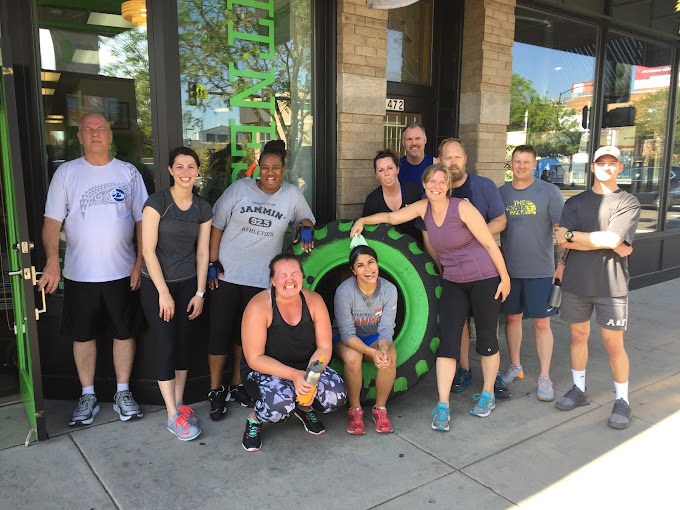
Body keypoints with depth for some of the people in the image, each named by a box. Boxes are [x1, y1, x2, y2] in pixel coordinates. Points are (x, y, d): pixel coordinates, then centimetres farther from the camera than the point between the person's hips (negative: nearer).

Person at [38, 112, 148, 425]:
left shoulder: (128, 172, 4)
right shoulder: (66, 173, 3)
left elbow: (142, 221, 3)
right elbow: (52, 221, -2)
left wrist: (140, 263, -5)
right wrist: (52, 262, -16)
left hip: (123, 271, 0)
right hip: (79, 273, 0)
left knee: (124, 332, 8)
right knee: (83, 335, 9)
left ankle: (123, 393, 23)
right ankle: (88, 396, 25)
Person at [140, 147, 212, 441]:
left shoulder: (203, 209, 4)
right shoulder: (157, 202, -10)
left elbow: (202, 253, 6)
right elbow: (148, 249, -12)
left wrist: (200, 293, 2)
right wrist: (164, 292, -13)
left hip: (187, 284, 4)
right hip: (156, 284, -4)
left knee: (183, 342, 9)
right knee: (165, 345, -4)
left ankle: (179, 404, 23)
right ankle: (173, 416, 5)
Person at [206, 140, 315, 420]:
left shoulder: (292, 195, 2)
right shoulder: (239, 189, -2)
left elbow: (305, 218, 18)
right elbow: (216, 226, 1)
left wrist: (306, 227, -8)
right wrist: (212, 263, -5)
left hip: (261, 279, 2)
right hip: (226, 274, -1)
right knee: (220, 330, 0)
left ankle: (237, 385, 29)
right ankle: (216, 390, 14)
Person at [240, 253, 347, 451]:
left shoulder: (314, 301, -8)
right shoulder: (259, 307, -20)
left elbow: (324, 347, -6)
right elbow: (255, 359, -20)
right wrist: (294, 375, -31)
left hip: (307, 366, 4)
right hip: (266, 369, -4)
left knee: (337, 396, -21)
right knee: (281, 405, -34)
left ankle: (304, 407, 14)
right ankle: (254, 419, 4)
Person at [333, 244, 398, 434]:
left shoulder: (389, 289, -15)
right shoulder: (344, 291, -23)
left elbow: (386, 328, -17)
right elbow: (347, 333, -25)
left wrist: (383, 349, -41)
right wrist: (372, 352, -42)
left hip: (375, 338, 2)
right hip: (346, 340, -2)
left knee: (390, 356, -31)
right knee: (352, 357, -36)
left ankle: (380, 408, -10)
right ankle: (355, 410, -14)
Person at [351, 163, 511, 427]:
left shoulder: (462, 208, -17)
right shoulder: (424, 208, -1)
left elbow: (490, 243, -11)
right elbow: (391, 217, 10)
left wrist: (505, 277, -8)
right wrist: (362, 220, -2)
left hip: (485, 279, -4)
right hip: (453, 282, 4)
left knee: (486, 337, 8)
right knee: (447, 339, -5)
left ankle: (487, 394, 27)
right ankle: (443, 406, -2)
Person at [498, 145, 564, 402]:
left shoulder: (549, 192, -3)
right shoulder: (501, 193, 6)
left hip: (540, 270, -3)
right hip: (508, 269, 3)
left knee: (541, 323, 0)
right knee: (512, 318, 12)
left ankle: (544, 378, 11)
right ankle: (515, 366, 29)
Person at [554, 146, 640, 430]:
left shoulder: (629, 203, 2)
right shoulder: (575, 202, 9)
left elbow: (613, 238, -14)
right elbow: (564, 242, -6)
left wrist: (571, 235, -8)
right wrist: (613, 245, -9)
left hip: (611, 284, -3)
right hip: (576, 281, 3)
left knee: (614, 344, 2)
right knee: (578, 336, 12)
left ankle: (622, 400, 18)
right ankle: (579, 390, 28)